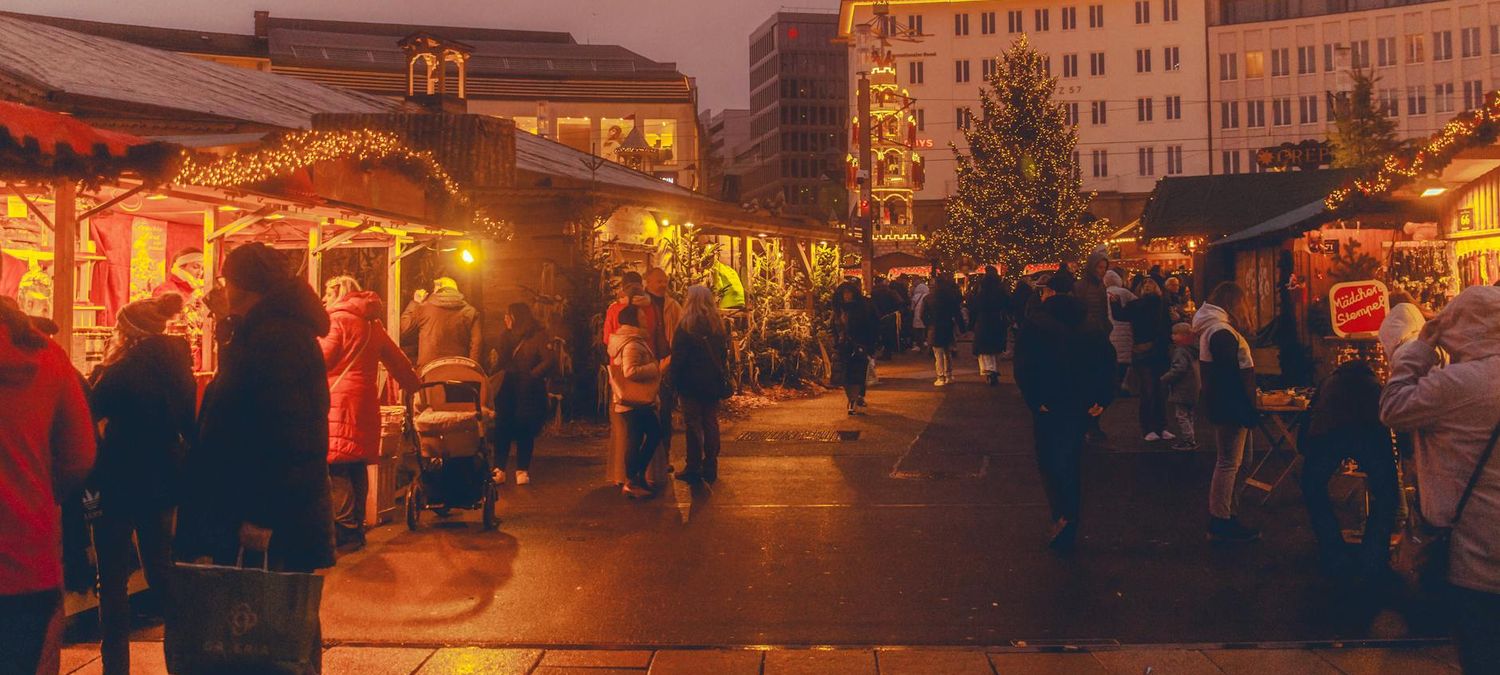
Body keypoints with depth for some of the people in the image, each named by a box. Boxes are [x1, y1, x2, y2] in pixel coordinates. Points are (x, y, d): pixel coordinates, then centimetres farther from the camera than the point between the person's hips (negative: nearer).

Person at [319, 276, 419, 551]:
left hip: (338, 402, -8)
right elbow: (396, 359, 21)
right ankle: (356, 528, 17)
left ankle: (346, 531, -9)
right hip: (364, 405, 8)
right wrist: (413, 383, 36)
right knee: (357, 467, 12)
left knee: (335, 468, -6)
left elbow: (321, 358, -12)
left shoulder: (336, 319, -5)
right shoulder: (372, 324, 17)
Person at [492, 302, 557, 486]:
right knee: (502, 429, -3)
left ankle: (522, 470, 11)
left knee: (525, 431, 0)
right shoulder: (509, 336, 15)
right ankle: (499, 469, 1)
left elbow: (550, 361, -13)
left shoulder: (538, 336, -6)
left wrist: (532, 376, -14)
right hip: (508, 390, 5)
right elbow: (502, 362, 15)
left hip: (529, 393, -5)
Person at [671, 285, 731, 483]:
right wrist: (722, 380, 16)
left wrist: (674, 382, -5)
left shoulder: (686, 326, -11)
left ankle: (693, 469, 4)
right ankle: (710, 468, 16)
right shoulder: (718, 325, 4)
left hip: (691, 383, -5)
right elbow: (724, 355, 10)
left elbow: (677, 357, -11)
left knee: (693, 424, 1)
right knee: (711, 423, 11)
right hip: (713, 383, 5)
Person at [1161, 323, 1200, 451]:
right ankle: (1192, 440, 23)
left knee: (1182, 416, -4)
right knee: (1191, 416, 16)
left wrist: (1164, 379, -15)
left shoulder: (1180, 351, -18)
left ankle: (1188, 441, -4)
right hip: (1193, 391, 10)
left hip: (1182, 391, -10)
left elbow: (1178, 369, -26)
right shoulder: (1193, 350, 11)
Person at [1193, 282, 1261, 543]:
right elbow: (1232, 377, -22)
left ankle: (1225, 516, 23)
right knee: (1228, 463, -5)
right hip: (1230, 407, -11)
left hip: (1223, 406, 11)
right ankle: (1221, 522, 0)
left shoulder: (1211, 328, 14)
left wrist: (1248, 409, 20)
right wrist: (1248, 412, -19)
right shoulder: (1222, 332, -19)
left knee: (1228, 461, 16)